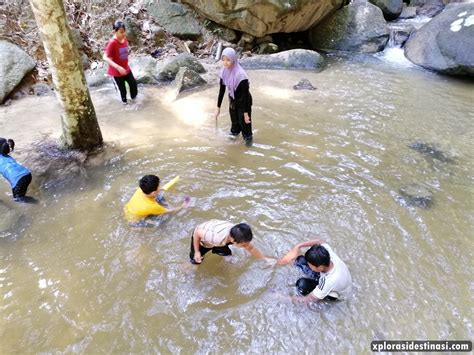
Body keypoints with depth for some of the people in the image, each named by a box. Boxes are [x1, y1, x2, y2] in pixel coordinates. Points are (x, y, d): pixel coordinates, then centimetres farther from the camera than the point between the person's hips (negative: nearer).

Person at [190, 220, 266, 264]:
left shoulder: (238, 236, -29)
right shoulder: (217, 237, -48)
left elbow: (251, 248, -9)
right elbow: (196, 233, -31)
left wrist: (265, 259, -4)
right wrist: (197, 252, -23)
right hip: (200, 237, -4)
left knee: (227, 255, 1)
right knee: (195, 262, 1)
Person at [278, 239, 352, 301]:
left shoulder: (330, 281, -46)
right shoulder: (328, 252, -35)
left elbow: (309, 299, -34)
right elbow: (319, 241, -12)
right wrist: (298, 246, -28)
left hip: (336, 294, -5)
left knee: (302, 284, -31)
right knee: (300, 260, -11)